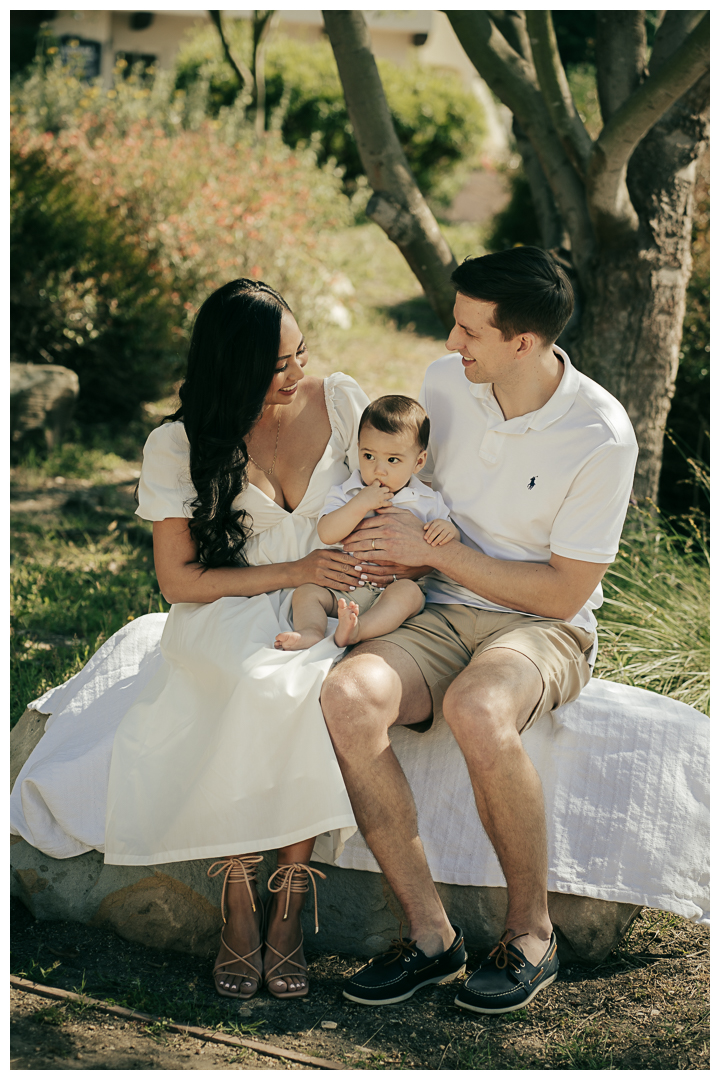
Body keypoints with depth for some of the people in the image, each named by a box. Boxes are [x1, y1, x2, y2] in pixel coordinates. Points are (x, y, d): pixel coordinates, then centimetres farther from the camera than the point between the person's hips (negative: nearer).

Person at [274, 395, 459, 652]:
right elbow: (326, 534, -10)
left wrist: (448, 530, -15)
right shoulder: (344, 494, 7)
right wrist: (361, 505, -19)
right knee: (306, 592, -18)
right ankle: (312, 632, -45)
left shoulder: (426, 501, 7)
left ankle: (357, 630, -53)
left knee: (409, 591, -33)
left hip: (395, 586, -2)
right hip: (342, 590, 2)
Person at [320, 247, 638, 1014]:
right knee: (347, 696, -29)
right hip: (439, 616, 5)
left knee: (476, 711, -40)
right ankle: (429, 932, -18)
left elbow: (564, 591, -13)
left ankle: (532, 933, -16)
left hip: (544, 629, -4)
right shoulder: (444, 383, 1)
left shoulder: (600, 437, -15)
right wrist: (369, 569, -1)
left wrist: (433, 551, -16)